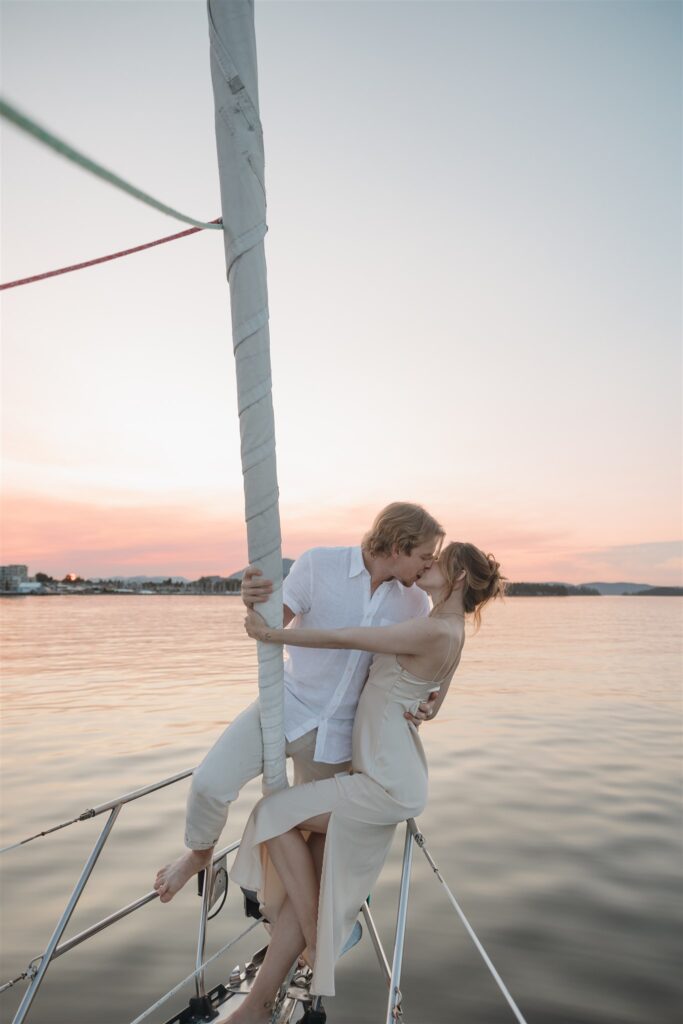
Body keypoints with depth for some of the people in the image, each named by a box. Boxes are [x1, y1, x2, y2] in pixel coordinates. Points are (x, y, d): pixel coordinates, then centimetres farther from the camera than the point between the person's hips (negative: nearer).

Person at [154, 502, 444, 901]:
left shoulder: (416, 602, -7)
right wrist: (252, 602, -33)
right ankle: (200, 853, 22)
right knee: (211, 783, -14)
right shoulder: (319, 564, -16)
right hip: (287, 703, -2)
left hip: (337, 729, 2)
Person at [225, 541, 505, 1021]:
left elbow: (344, 639, -18)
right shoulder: (451, 633, 10)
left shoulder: (435, 630, -21)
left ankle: (317, 950, 14)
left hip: (387, 787, -9)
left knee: (275, 814, 0)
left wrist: (270, 633, -9)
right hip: (383, 779, 9)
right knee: (306, 885, 10)